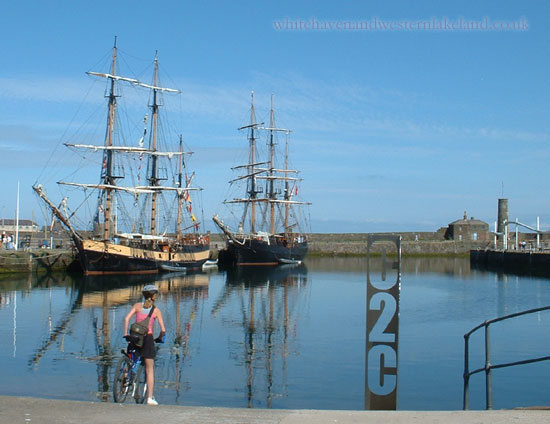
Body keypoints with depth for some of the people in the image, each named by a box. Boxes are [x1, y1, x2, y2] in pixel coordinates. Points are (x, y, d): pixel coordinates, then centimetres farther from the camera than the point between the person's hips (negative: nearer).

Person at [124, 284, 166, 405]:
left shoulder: (137, 306, 7)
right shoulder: (156, 310, 2)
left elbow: (127, 318, -6)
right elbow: (163, 330, -3)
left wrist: (126, 334, 1)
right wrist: (160, 338, 16)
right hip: (148, 338, -2)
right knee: (150, 370, 4)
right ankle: (150, 398, 2)